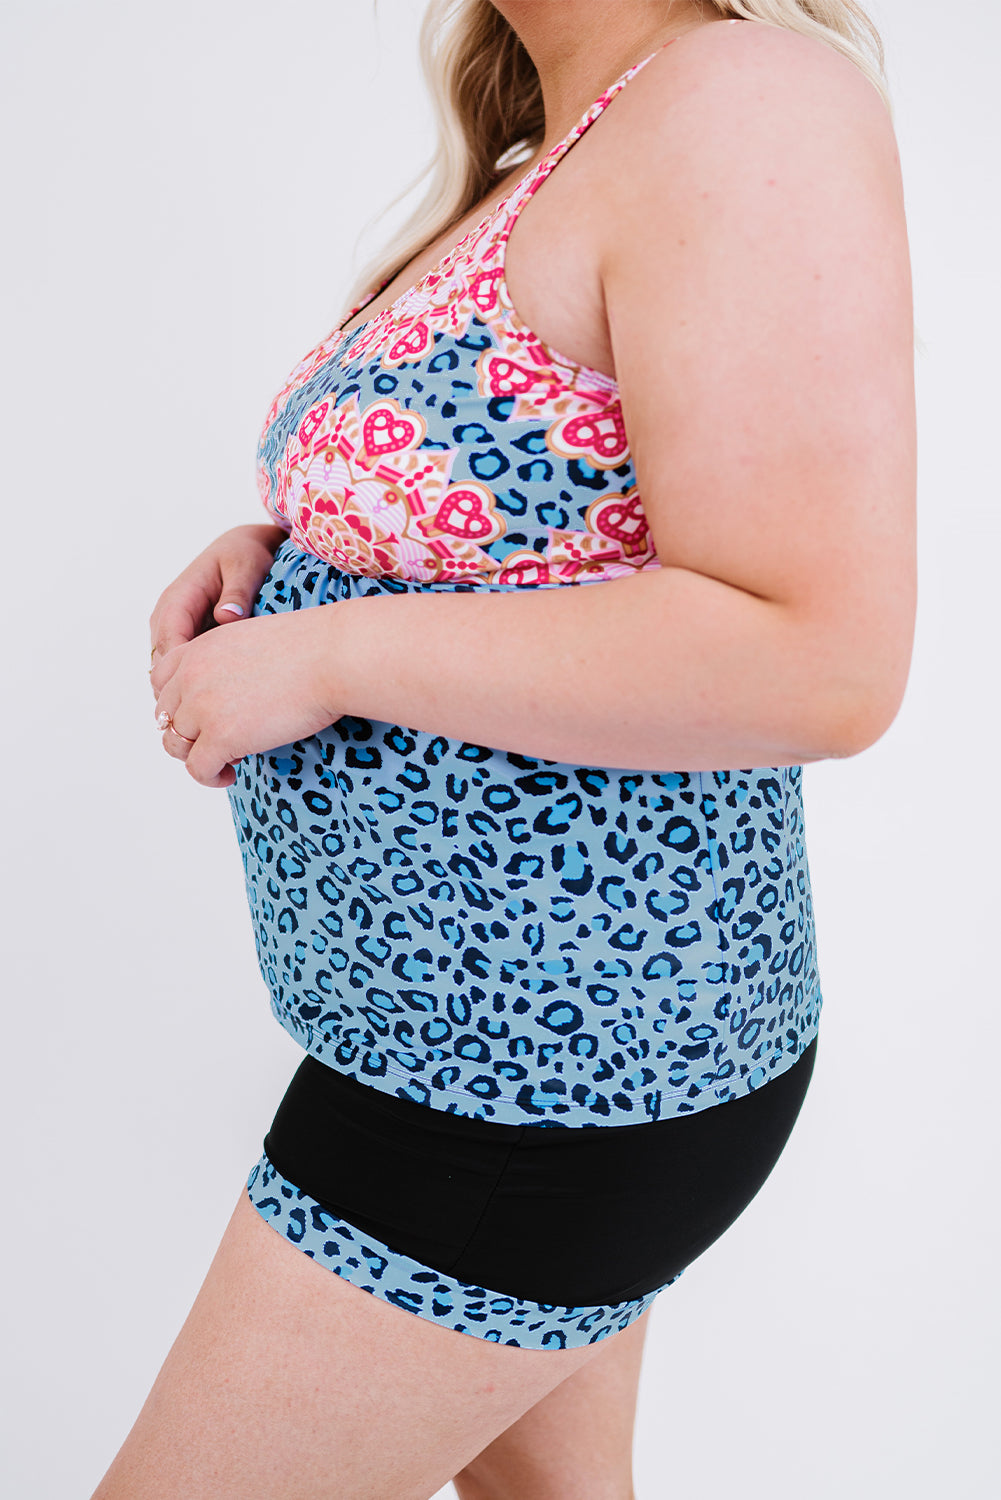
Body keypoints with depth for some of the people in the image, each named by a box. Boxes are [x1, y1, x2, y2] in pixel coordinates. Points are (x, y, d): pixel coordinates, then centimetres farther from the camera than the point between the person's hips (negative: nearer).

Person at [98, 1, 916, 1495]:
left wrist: (326, 655, -22)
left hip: (539, 1064, -9)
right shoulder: (541, 175, 10)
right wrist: (277, 554, 3)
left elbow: (820, 661, -29)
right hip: (514, 996, 10)